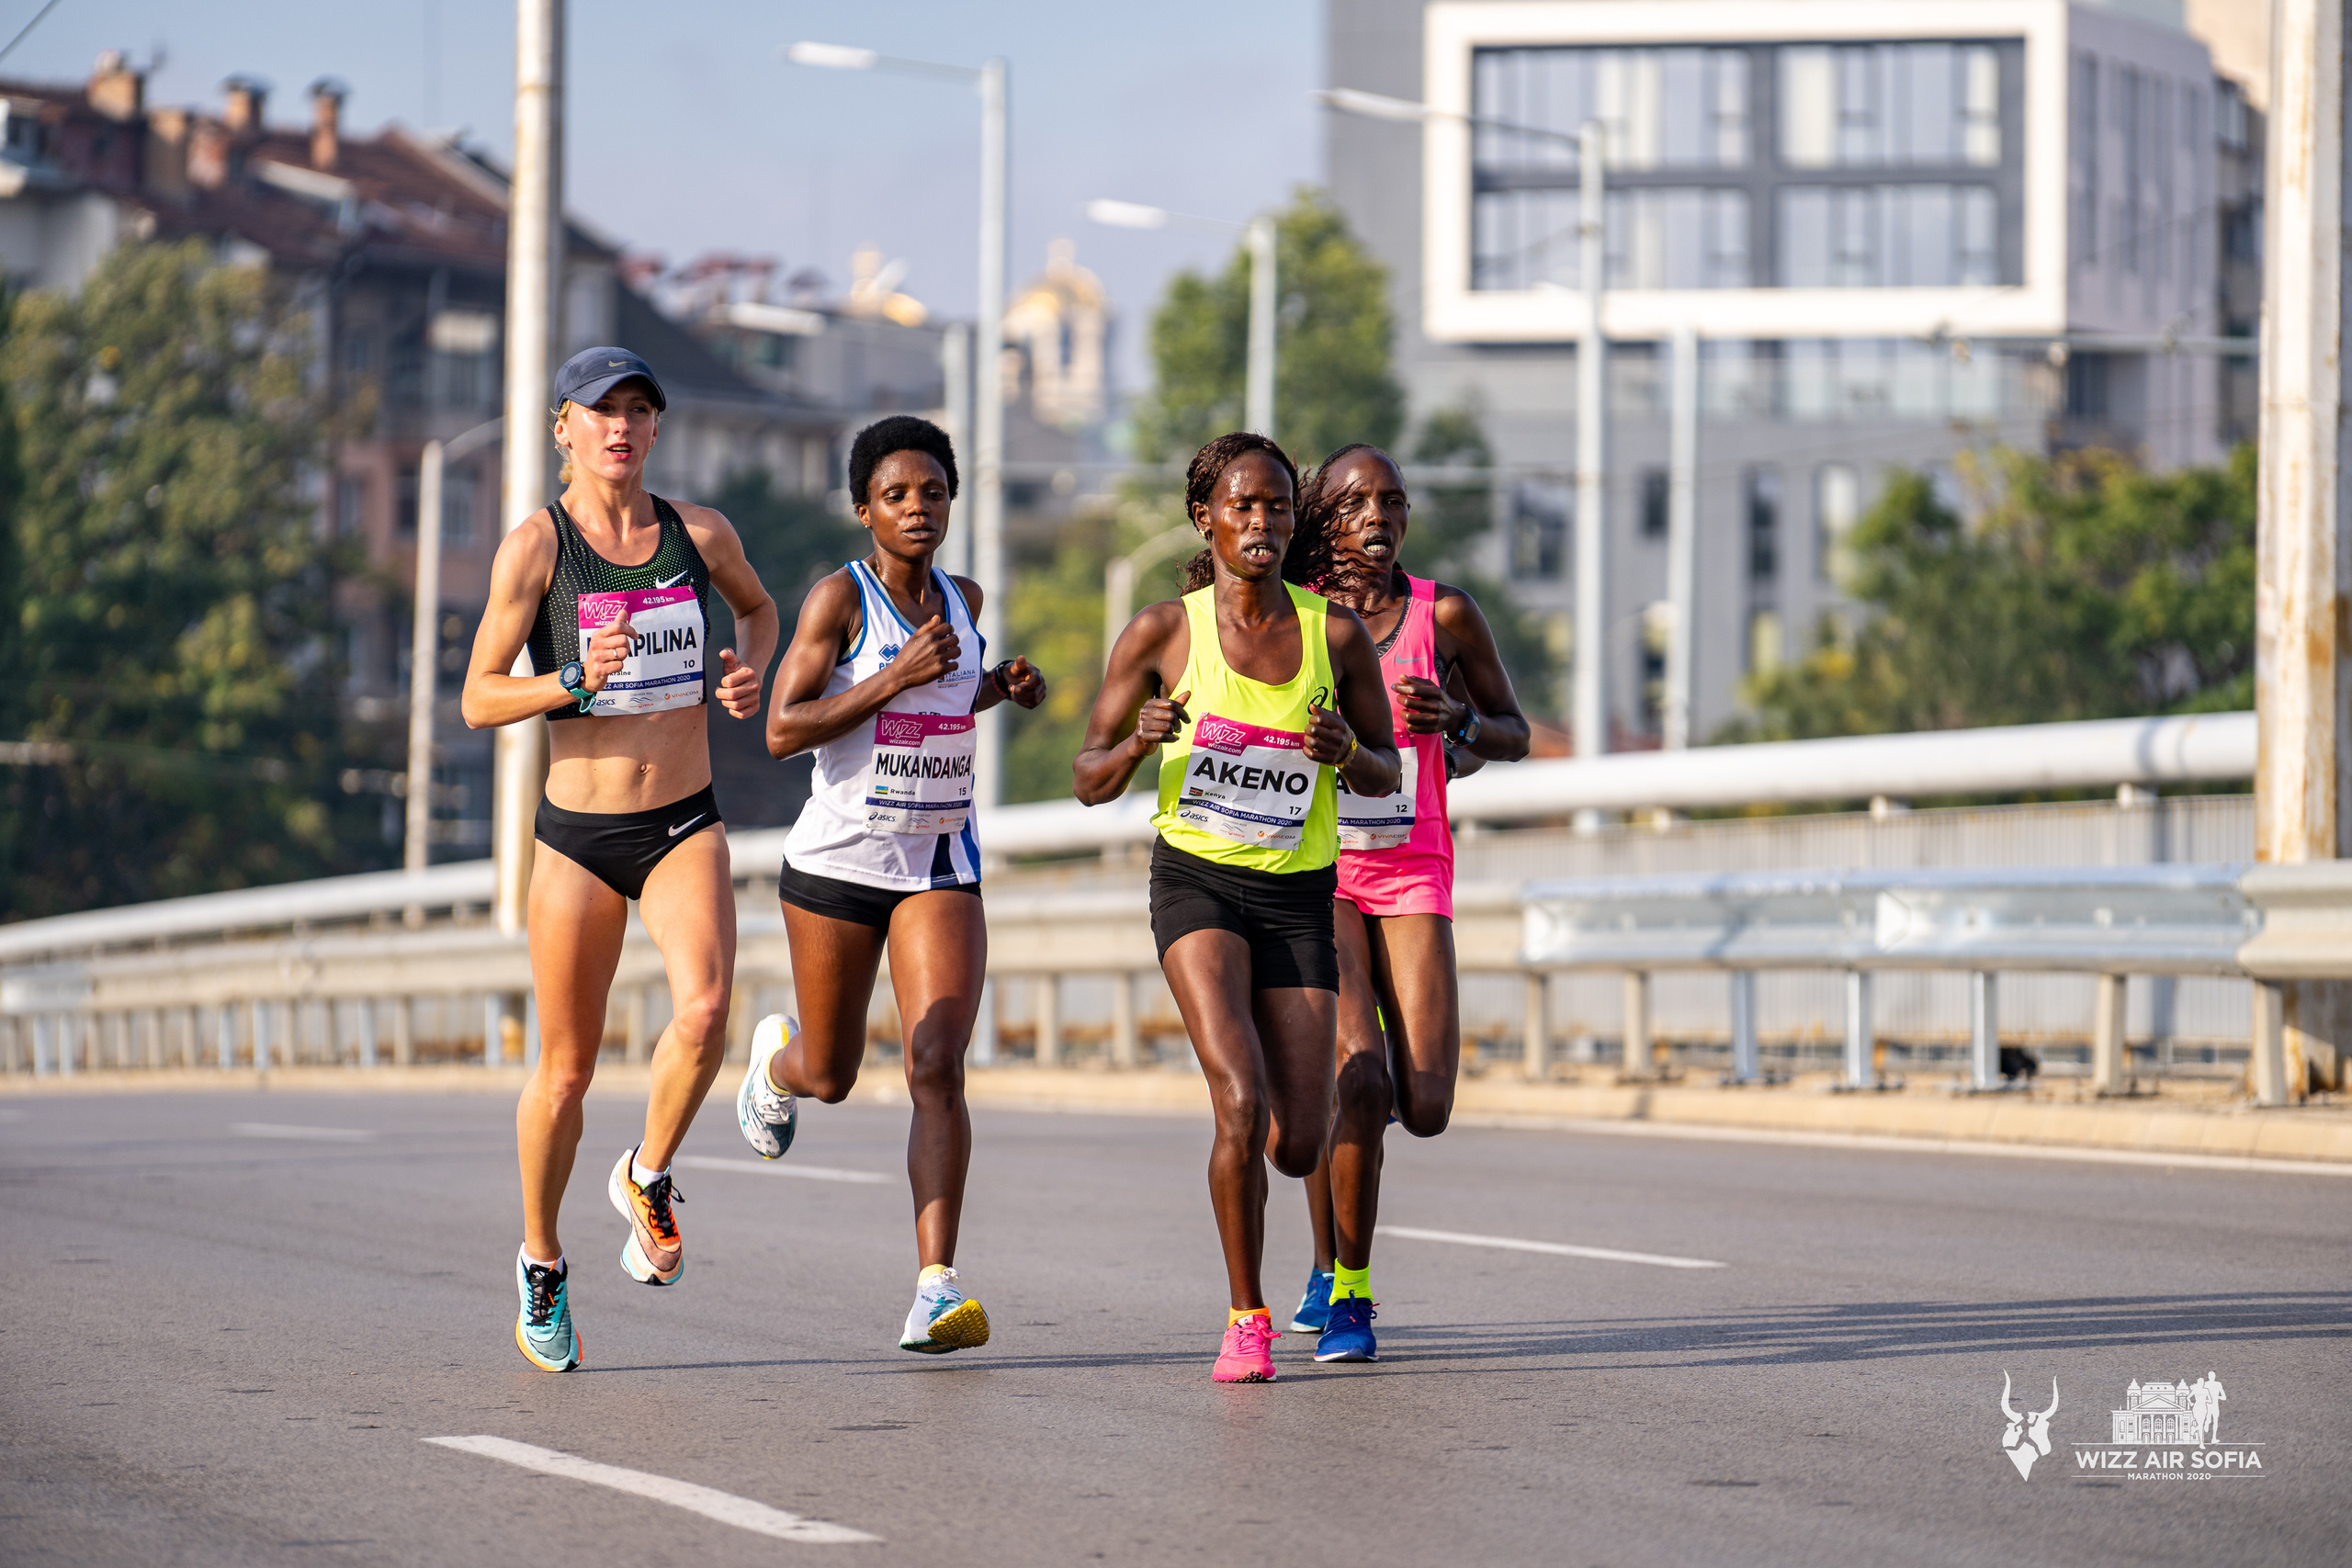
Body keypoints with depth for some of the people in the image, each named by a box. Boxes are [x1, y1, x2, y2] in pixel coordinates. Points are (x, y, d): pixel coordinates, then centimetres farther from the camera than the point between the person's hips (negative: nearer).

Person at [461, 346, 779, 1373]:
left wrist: (752, 670, 4)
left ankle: (647, 1177, 4)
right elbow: (478, 701, -8)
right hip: (579, 835, -2)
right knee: (566, 1070, 4)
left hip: (685, 826, 2)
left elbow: (758, 606, 25)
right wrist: (575, 680, -25)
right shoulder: (535, 548, -7)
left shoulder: (699, 534, 3)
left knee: (705, 1007, -25)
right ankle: (541, 1261, 28)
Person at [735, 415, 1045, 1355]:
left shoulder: (962, 599, 8)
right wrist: (895, 679, -22)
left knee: (937, 1068, -15)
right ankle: (777, 1057, 52)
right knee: (830, 1076, 13)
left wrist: (1002, 687, 8)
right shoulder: (839, 598, -9)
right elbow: (782, 731, -15)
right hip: (838, 859, -3)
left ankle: (936, 1290, -19)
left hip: (940, 868, 3)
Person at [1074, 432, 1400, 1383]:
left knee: (1297, 1149, -3)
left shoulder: (1336, 634, -1)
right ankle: (1246, 1319, -7)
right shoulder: (1163, 633, -4)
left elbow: (1385, 775, 9)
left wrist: (1347, 750, -14)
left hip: (1298, 895, 2)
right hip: (1197, 883, -2)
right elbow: (1090, 781, 2)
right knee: (1241, 1101, -24)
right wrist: (1140, 740, -20)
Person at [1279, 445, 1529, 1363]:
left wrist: (1459, 720, -12)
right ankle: (1342, 1290, -3)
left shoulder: (1445, 615, 0)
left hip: (1412, 873, 2)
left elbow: (1513, 735, 10)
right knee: (1360, 1076, -20)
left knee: (1425, 1108, -7)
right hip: (1314, 872, -2)